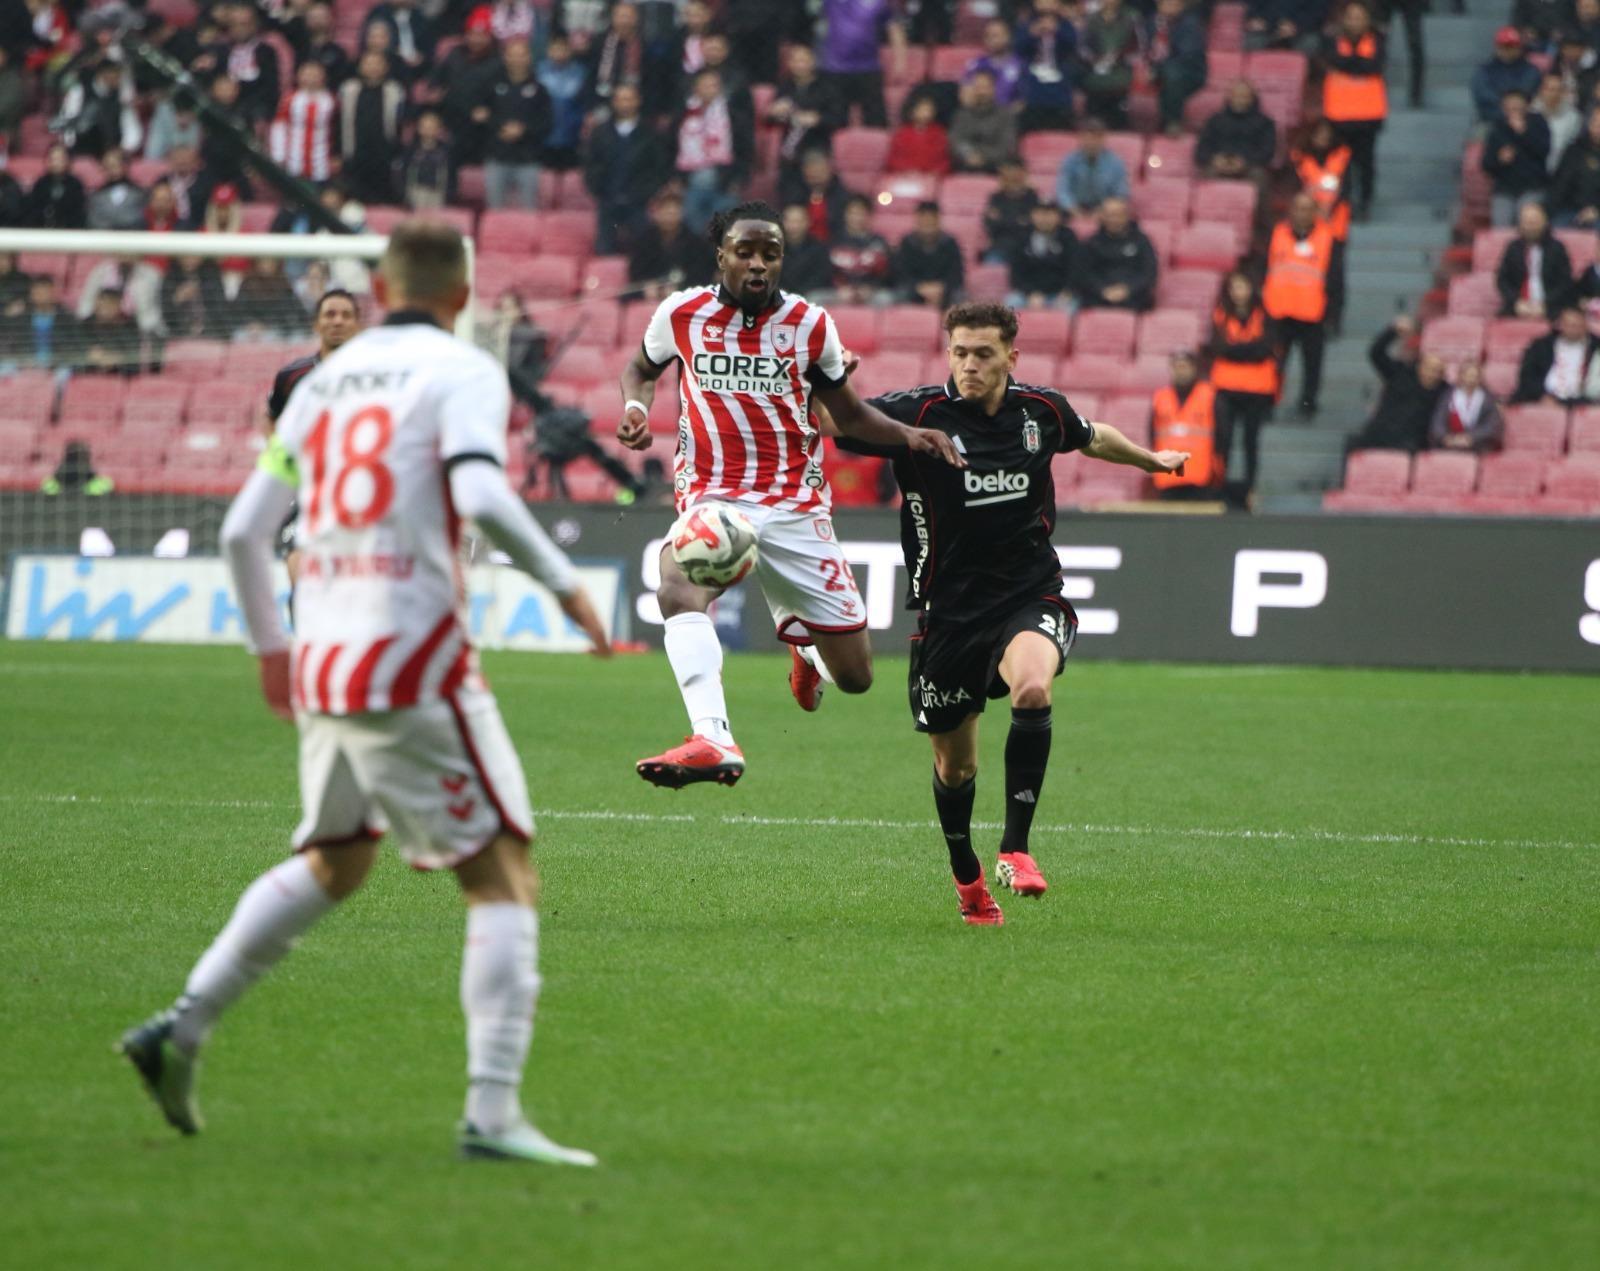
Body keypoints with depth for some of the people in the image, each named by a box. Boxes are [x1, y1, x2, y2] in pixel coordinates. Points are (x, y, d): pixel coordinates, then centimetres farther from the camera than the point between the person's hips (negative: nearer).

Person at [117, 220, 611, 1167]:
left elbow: (244, 530, 15)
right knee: (504, 875, -2)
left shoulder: (325, 383, 15)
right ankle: (492, 1114, -12)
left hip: (322, 665, 7)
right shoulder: (463, 372, -3)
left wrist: (270, 643, 28)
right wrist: (564, 582, -11)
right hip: (414, 663, -7)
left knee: (334, 864, 26)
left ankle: (182, 1030, 21)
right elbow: (481, 496, -21)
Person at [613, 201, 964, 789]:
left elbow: (848, 413, 16)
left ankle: (800, 635, 40)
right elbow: (642, 368, 22)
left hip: (796, 508, 1)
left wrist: (908, 435, -2)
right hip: (712, 501, -1)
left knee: (854, 675, 2)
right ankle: (713, 741, -48)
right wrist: (636, 407, 0)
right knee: (677, 586, -38)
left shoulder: (809, 325, 2)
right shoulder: (683, 313, 1)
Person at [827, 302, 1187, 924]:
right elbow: (830, 418, -15)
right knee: (954, 764, 10)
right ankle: (967, 878, 38)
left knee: (1032, 690, -32)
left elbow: (1093, 437, 22)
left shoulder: (1044, 410, -1)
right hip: (947, 609, 0)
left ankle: (1015, 848, -23)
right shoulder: (917, 411, -11)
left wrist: (1151, 459, 37)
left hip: (1029, 596, 0)